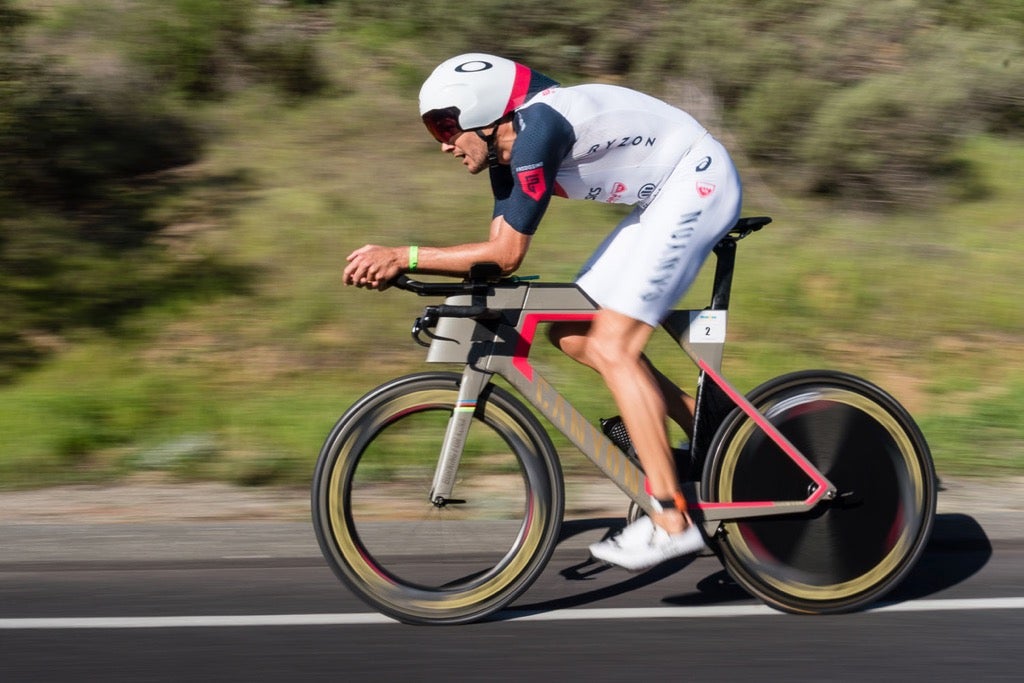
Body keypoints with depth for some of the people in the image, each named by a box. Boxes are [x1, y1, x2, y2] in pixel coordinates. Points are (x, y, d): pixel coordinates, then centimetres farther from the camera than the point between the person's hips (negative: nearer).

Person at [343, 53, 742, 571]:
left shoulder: (537, 127, -24)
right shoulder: (507, 150, 5)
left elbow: (506, 254, -25)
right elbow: (497, 252, 4)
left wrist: (403, 256, -22)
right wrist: (394, 266, -6)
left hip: (698, 180, -10)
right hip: (665, 195, 10)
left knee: (610, 348, -15)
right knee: (573, 334, 6)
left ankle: (671, 522, -15)